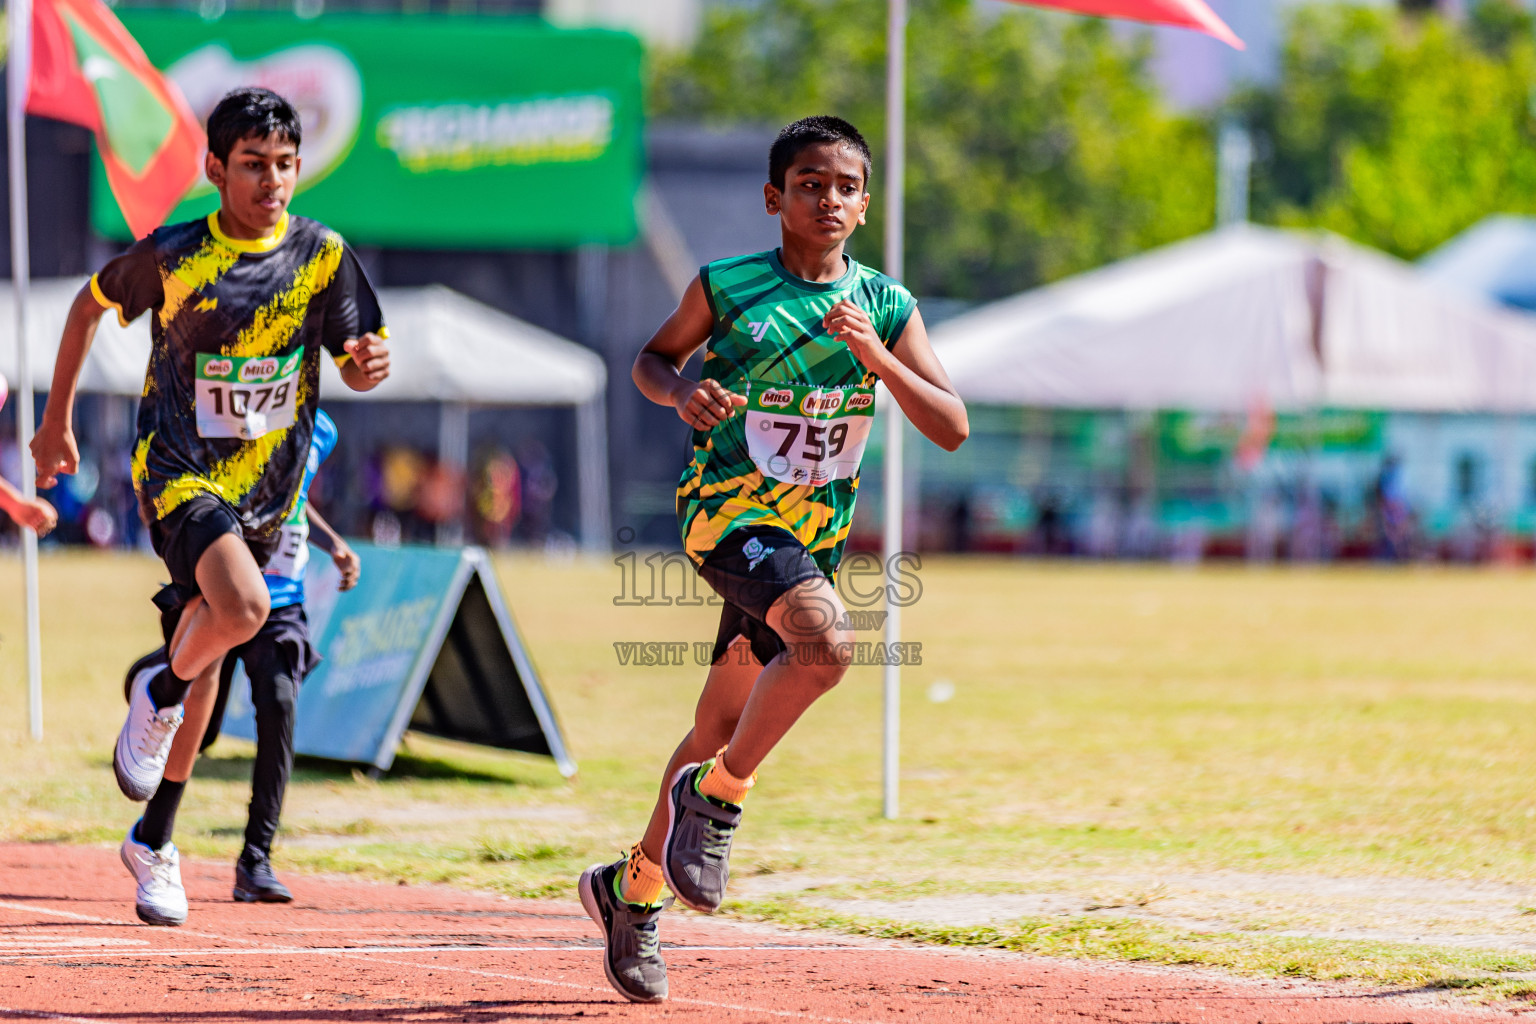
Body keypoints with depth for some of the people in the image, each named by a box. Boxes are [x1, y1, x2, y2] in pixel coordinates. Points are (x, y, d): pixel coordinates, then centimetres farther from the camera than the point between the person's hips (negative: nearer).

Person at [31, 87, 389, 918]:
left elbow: (356, 368, 2)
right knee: (242, 607, -30)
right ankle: (158, 694, 2)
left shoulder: (322, 255, -4)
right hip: (178, 468, -4)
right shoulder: (173, 256, -11)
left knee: (205, 664, 13)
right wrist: (57, 421, 12)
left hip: (266, 484, 4)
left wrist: (369, 362, -23)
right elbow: (92, 303, 6)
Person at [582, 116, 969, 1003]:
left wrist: (878, 358, -19)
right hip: (726, 511, -5)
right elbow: (652, 359, 9)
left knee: (722, 727, 11)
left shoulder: (889, 307, 1)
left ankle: (635, 887, 28)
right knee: (825, 640, -32)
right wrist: (682, 392, -13)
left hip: (812, 538, 5)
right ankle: (718, 799, -13)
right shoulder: (727, 288, -6)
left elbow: (953, 429, -4)